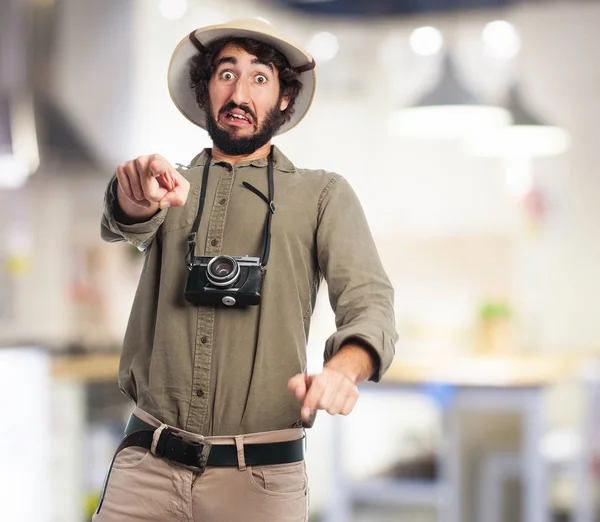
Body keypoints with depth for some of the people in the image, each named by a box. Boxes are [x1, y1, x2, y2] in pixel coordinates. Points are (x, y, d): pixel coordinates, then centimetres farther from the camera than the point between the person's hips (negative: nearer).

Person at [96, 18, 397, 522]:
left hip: (263, 475, -1)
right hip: (148, 463, 1)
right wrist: (139, 197, -37)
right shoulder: (170, 185, 10)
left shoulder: (324, 195, 5)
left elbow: (370, 303, -7)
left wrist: (343, 369, -31)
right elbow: (123, 223, -12)